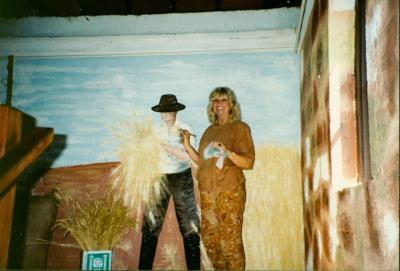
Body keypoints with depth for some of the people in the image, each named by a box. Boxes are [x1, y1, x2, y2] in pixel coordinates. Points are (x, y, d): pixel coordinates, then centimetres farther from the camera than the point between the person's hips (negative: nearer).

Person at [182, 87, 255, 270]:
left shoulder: (240, 128, 0)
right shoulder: (209, 130, 16)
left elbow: (248, 163, -9)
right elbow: (202, 161, 16)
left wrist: (227, 151, -24)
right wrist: (187, 145, 4)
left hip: (230, 192, -6)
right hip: (207, 192, 6)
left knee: (230, 242, -6)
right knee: (209, 239, 10)